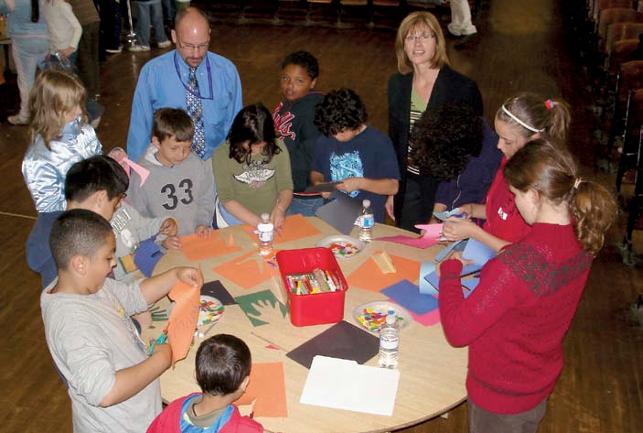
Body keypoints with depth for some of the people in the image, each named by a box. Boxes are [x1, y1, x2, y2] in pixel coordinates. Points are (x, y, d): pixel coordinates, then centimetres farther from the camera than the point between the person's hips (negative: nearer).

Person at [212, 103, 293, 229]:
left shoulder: (278, 148, -9)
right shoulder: (222, 155, -12)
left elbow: (286, 187, -3)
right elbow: (227, 200, -11)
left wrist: (280, 209, -23)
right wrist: (257, 223, -23)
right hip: (237, 218, -4)